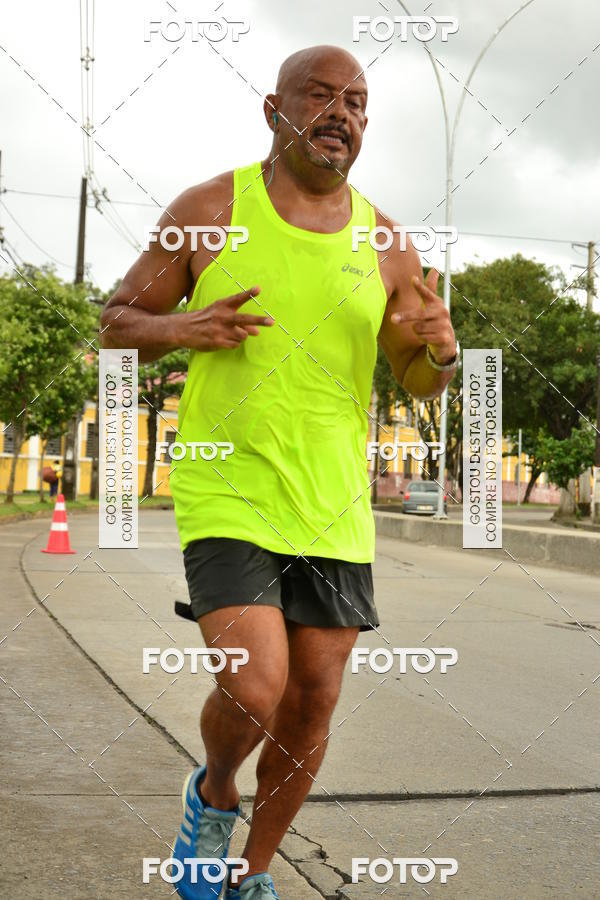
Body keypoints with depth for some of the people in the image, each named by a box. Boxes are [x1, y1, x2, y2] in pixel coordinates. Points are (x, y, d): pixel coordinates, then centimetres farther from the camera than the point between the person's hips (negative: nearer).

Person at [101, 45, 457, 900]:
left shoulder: (386, 247, 3)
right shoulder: (208, 212, -3)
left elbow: (419, 383, 11)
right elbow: (117, 324, 4)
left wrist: (441, 352, -13)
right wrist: (182, 327, -18)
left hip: (334, 511, 4)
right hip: (226, 500, -3)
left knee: (312, 703, 8)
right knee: (254, 693, -17)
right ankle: (213, 795, 19)